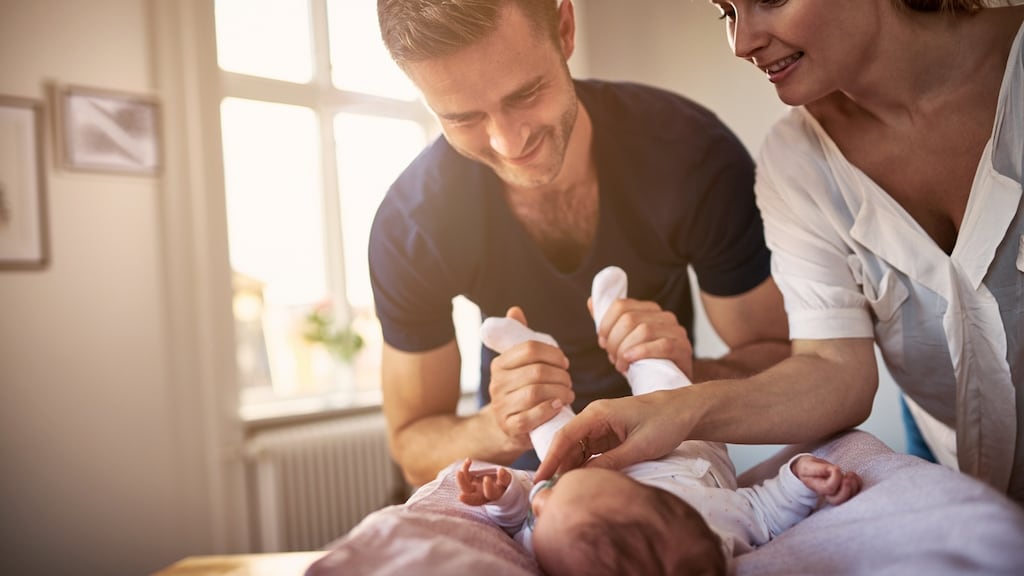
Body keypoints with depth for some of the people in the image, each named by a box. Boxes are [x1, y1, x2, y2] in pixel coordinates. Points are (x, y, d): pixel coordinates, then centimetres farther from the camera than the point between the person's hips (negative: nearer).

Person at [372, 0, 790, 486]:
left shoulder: (697, 155, -24)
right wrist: (500, 429, -35)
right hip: (529, 461, 1)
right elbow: (414, 446, -13)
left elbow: (780, 355, -13)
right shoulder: (410, 226, -23)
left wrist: (690, 378, -35)